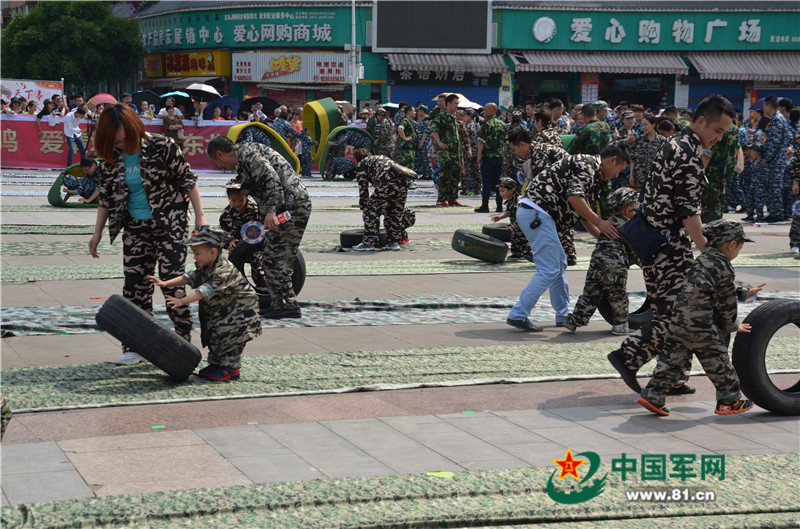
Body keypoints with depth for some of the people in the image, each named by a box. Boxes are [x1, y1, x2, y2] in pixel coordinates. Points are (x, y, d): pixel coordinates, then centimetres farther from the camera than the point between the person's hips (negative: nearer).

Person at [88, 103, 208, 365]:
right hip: (135, 227, 4)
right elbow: (105, 197, 10)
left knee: (171, 281, -7)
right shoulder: (110, 158, -1)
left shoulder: (161, 146, -13)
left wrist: (199, 216, -8)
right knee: (135, 284, 2)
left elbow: (187, 179, -6)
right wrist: (98, 233, 11)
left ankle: (183, 340, 4)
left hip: (169, 223, -4)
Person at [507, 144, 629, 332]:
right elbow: (574, 197, -20)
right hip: (537, 212, -11)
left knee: (559, 263, 19)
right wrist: (599, 222, -12)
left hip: (532, 213, 11)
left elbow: (584, 216, 27)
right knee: (549, 270, -9)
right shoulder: (588, 163, -6)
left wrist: (606, 237, 20)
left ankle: (563, 315, 27)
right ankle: (518, 315, -8)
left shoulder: (592, 174, 26)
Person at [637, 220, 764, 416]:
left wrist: (746, 293, 39)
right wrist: (732, 327, 8)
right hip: (701, 324, -8)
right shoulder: (723, 267, -9)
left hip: (678, 317, 8)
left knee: (672, 359, 10)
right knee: (717, 360, 7)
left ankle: (652, 395, 7)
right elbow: (725, 302, -5)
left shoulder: (703, 260, 17)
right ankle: (729, 400, 18)